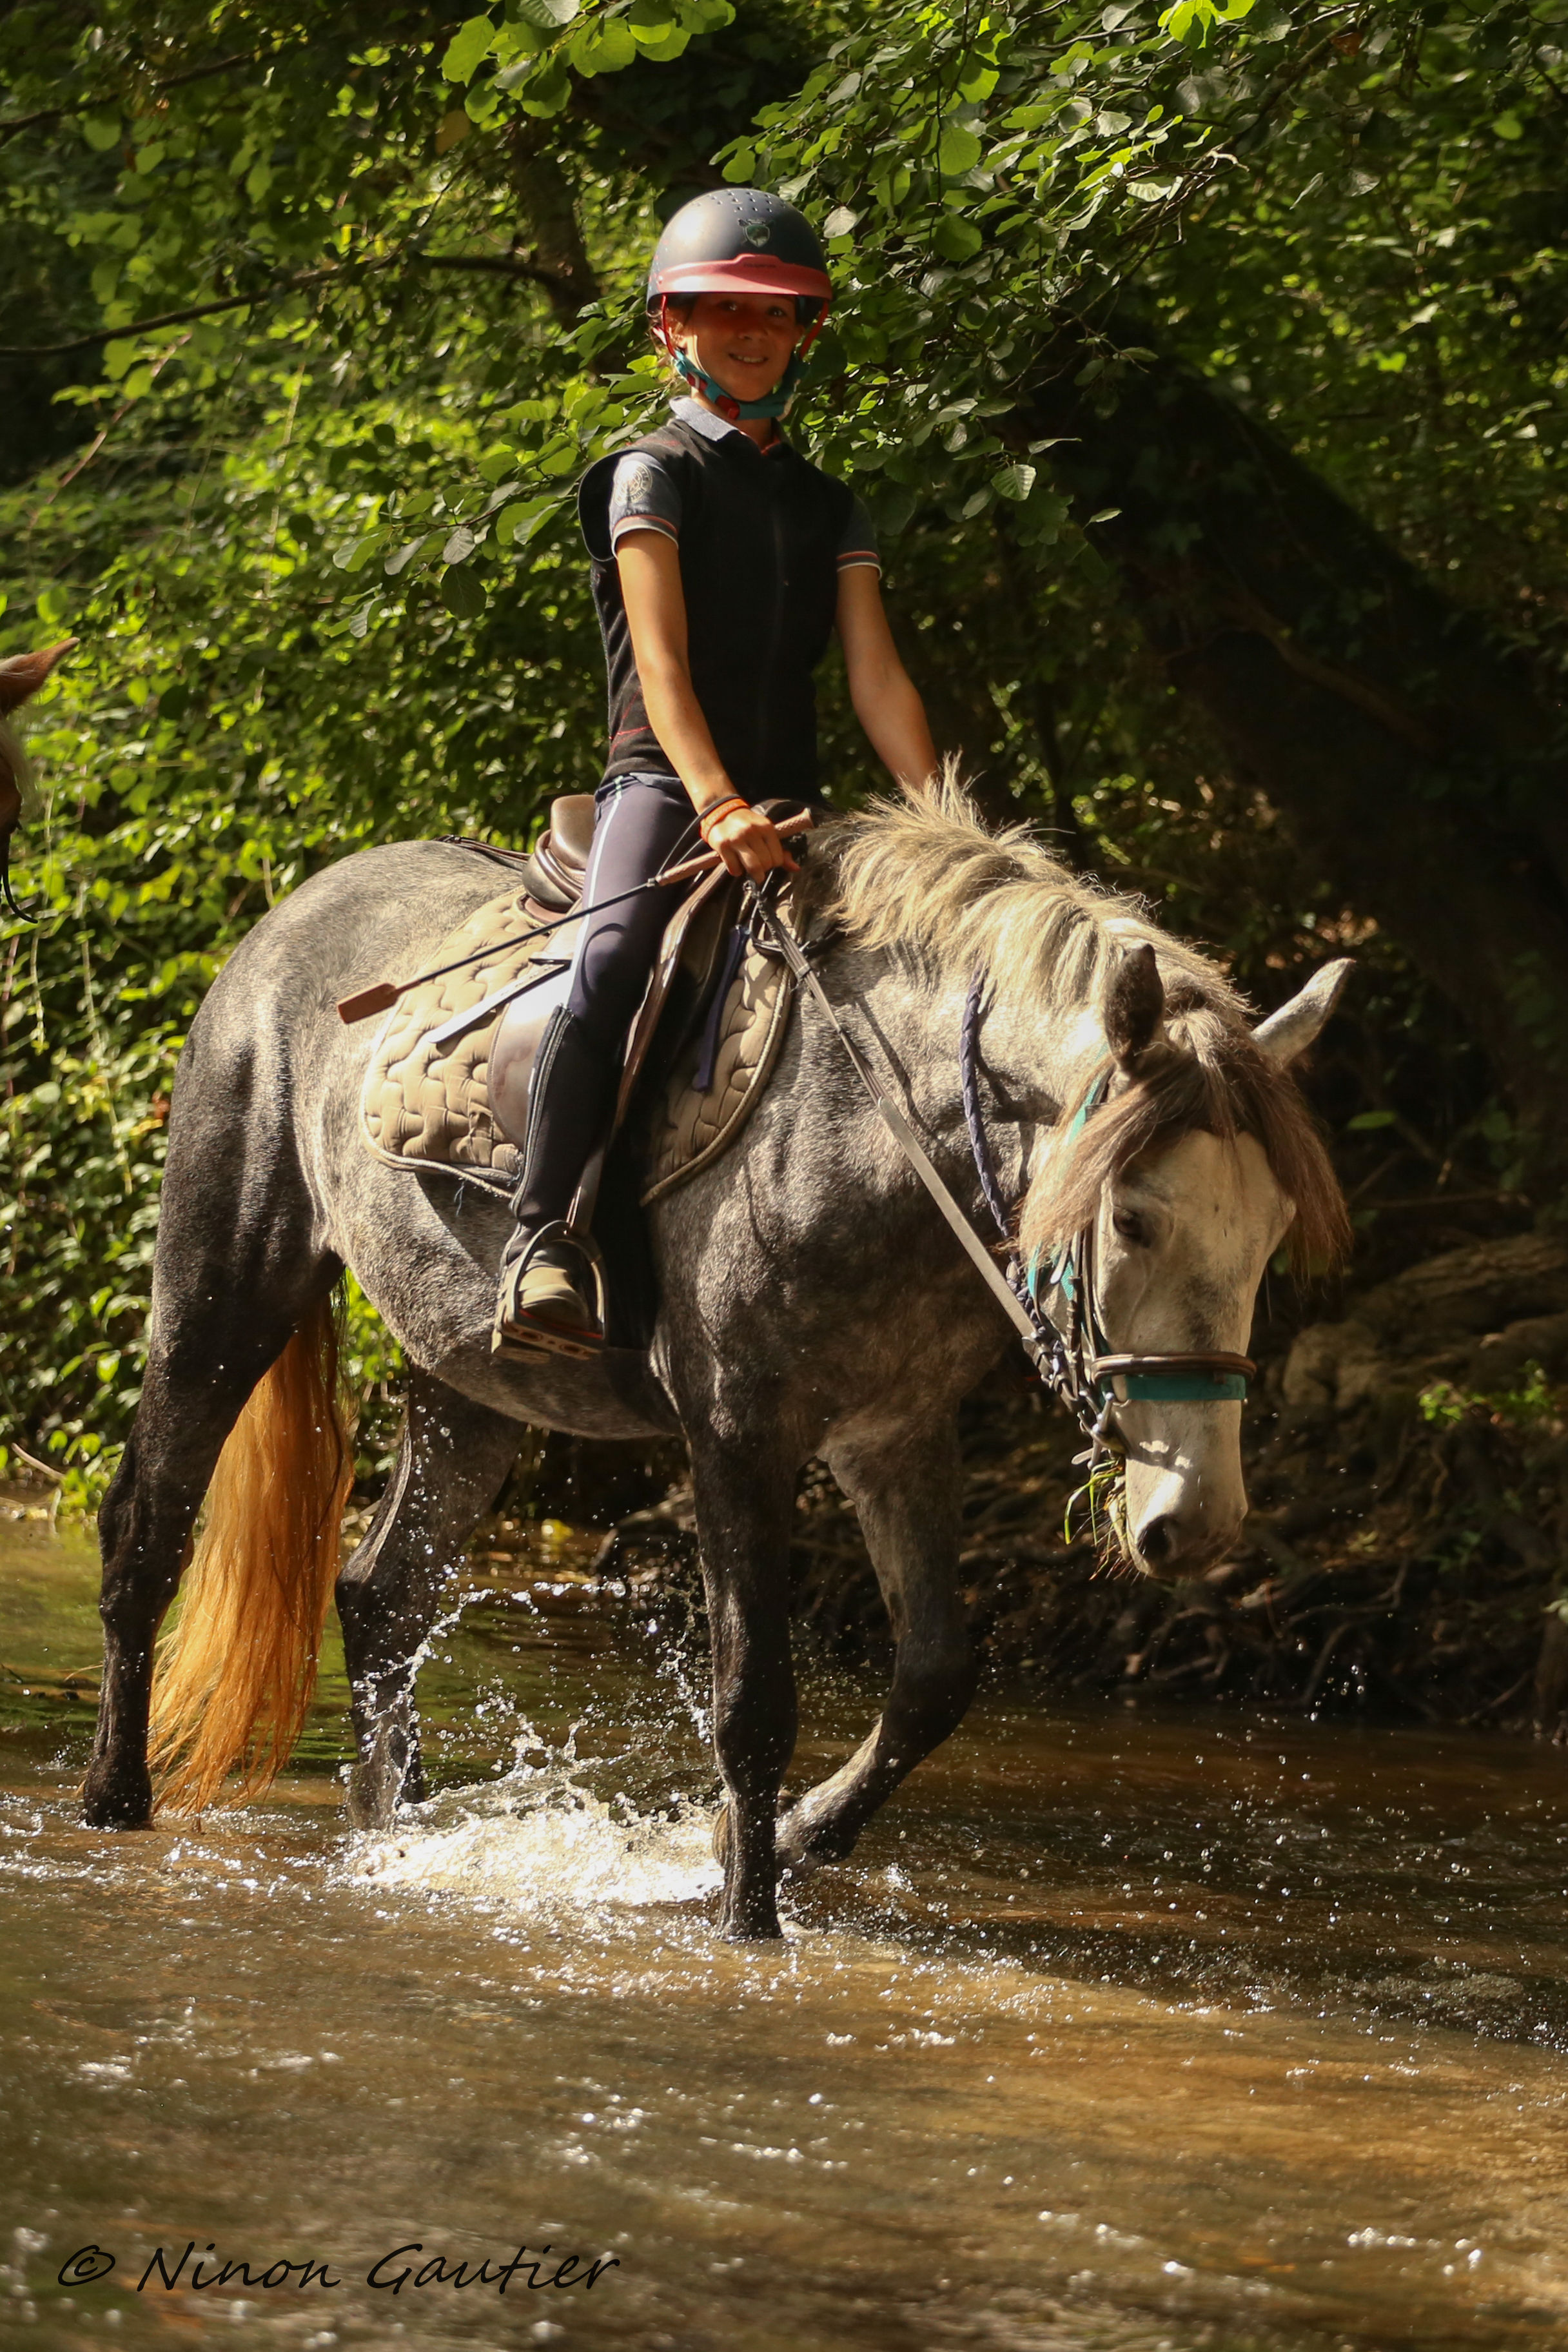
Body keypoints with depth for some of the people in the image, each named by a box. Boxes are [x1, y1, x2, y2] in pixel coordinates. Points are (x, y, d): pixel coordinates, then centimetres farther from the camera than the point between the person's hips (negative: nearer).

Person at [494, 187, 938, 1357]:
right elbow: (661, 659, -12)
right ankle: (543, 1239, -34)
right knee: (612, 964, -32)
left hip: (789, 799, 6)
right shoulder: (654, 474, 3)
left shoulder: (829, 506, 20)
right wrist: (717, 803, -27)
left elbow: (877, 677, 10)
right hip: (664, 786, -6)